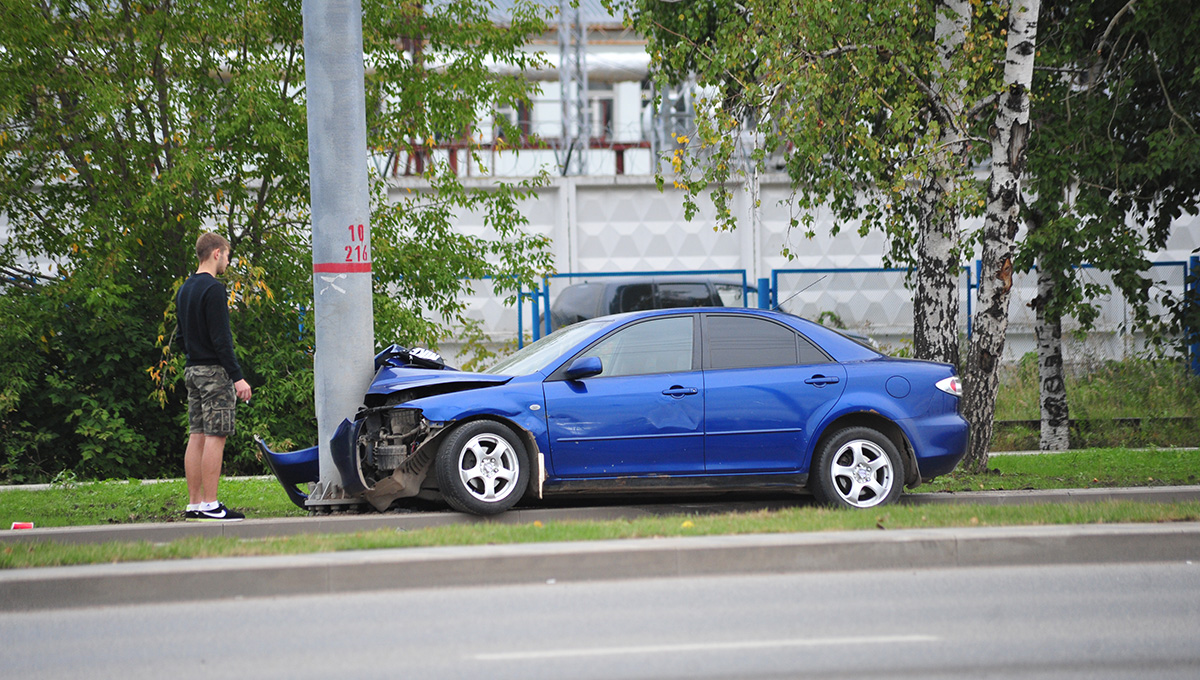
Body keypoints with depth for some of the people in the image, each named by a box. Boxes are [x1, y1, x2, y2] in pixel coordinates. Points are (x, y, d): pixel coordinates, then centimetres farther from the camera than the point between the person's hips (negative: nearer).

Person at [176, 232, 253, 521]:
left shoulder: (184, 290, 16)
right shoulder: (213, 289, -12)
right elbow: (220, 338, -17)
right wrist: (237, 376, -17)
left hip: (192, 370, 9)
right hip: (214, 371, -9)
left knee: (197, 437, 8)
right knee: (215, 436, -9)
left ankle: (194, 504, 7)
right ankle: (210, 506, -12)